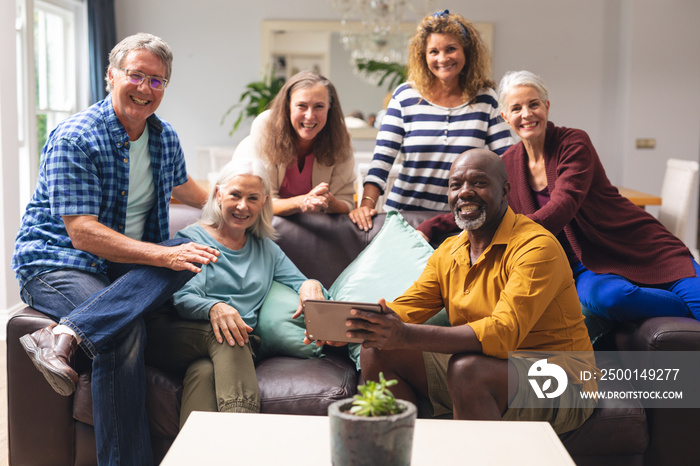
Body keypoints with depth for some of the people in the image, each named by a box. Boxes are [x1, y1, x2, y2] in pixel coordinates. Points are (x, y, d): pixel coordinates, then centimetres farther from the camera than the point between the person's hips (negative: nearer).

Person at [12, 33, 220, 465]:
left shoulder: (165, 138, 7)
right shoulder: (73, 138, -15)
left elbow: (181, 186, 31)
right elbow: (82, 234, -23)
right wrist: (163, 255, -32)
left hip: (124, 267, 7)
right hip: (55, 262, -6)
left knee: (189, 256, -25)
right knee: (126, 331, -35)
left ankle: (64, 334, -33)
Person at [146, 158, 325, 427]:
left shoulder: (267, 250, 25)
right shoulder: (192, 239, 11)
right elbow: (181, 298, -4)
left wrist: (311, 286, -10)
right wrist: (214, 308, -27)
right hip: (180, 336, -2)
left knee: (205, 372, -34)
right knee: (225, 334, -36)